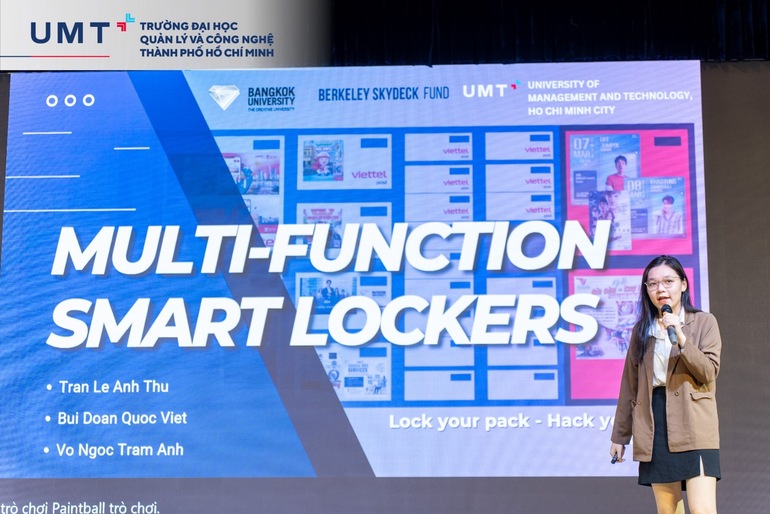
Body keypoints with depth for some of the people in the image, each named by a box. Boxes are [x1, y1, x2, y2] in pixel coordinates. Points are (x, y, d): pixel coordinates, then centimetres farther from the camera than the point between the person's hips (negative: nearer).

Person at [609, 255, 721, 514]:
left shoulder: (704, 322, 4)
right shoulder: (641, 330, 13)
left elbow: (709, 372, -5)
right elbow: (629, 385, 14)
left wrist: (681, 339, -19)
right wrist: (619, 435, 14)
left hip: (693, 427, -3)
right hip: (655, 430, 3)